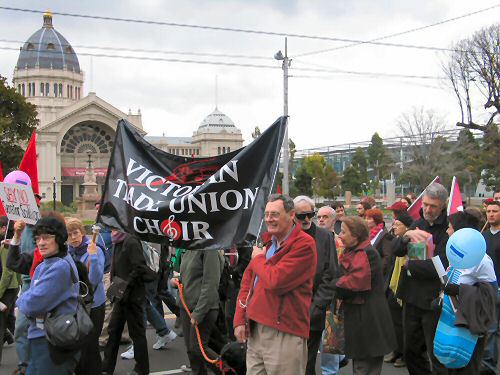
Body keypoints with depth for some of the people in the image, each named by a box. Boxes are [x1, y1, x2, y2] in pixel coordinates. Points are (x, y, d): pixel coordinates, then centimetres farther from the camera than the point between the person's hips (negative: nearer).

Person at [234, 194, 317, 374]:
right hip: (254, 331, 7)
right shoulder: (266, 241, 14)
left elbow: (275, 281, -22)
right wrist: (240, 319, 8)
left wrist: (258, 259, -3)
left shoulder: (304, 244, -12)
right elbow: (247, 280, 16)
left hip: (284, 333, -7)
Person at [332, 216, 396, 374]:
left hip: (367, 321, -10)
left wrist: (335, 284, -11)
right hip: (359, 319, 10)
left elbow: (355, 282, -28)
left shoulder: (366, 254, -19)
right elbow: (344, 277, 15)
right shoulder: (352, 252, 14)